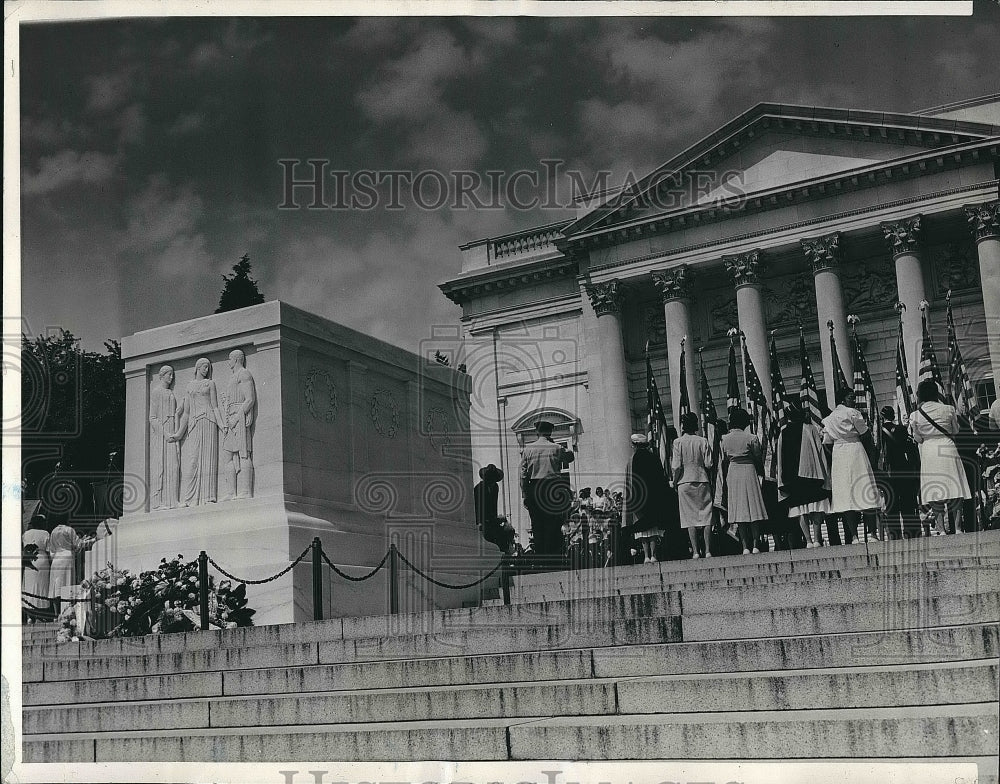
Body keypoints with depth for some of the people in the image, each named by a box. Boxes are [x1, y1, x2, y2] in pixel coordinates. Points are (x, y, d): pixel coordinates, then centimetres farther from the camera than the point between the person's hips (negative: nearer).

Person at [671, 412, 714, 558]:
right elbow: (708, 465, -1)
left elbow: (677, 467, -7)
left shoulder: (678, 442, -3)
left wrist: (675, 483, 4)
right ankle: (708, 550, -1)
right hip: (703, 480, 1)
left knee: (690, 518, 0)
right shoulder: (703, 441, 2)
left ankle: (695, 551, -3)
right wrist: (710, 480, 11)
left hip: (685, 482, -1)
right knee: (706, 516, 3)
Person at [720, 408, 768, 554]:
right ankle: (755, 545, -2)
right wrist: (761, 473, 14)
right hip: (749, 471, -3)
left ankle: (745, 546, 0)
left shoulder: (725, 439, 1)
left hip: (732, 472, 3)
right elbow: (758, 458, -2)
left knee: (739, 511, 4)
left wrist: (725, 479, 16)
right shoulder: (751, 438, -8)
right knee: (754, 508, 3)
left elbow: (724, 460, 6)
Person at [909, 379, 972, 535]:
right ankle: (957, 526, 5)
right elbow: (955, 430, 10)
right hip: (947, 447, 0)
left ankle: (941, 529, 2)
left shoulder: (915, 415, -3)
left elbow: (917, 438, 6)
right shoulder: (948, 409, -3)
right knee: (954, 491, 6)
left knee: (935, 495, 5)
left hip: (928, 451, 0)